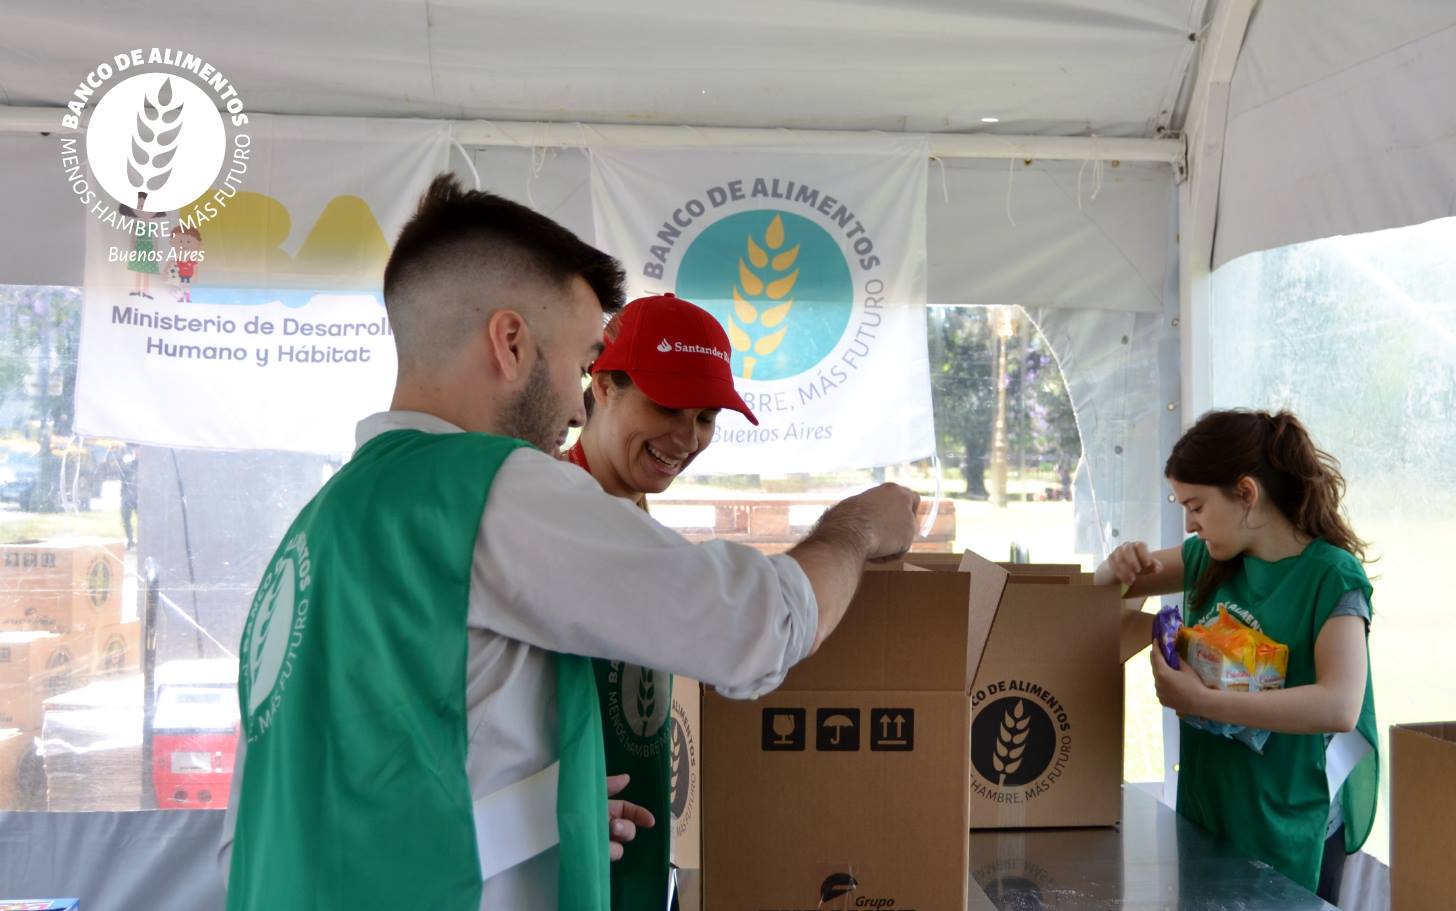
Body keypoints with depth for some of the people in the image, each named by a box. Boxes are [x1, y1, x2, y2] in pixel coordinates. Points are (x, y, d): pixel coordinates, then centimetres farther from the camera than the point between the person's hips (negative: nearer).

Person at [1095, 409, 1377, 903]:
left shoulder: (1331, 576, -16)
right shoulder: (1210, 558, 3)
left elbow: (1339, 707, -29)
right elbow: (1110, 585, 15)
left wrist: (1203, 700, -31)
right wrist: (1124, 566, -8)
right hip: (1206, 809, 6)